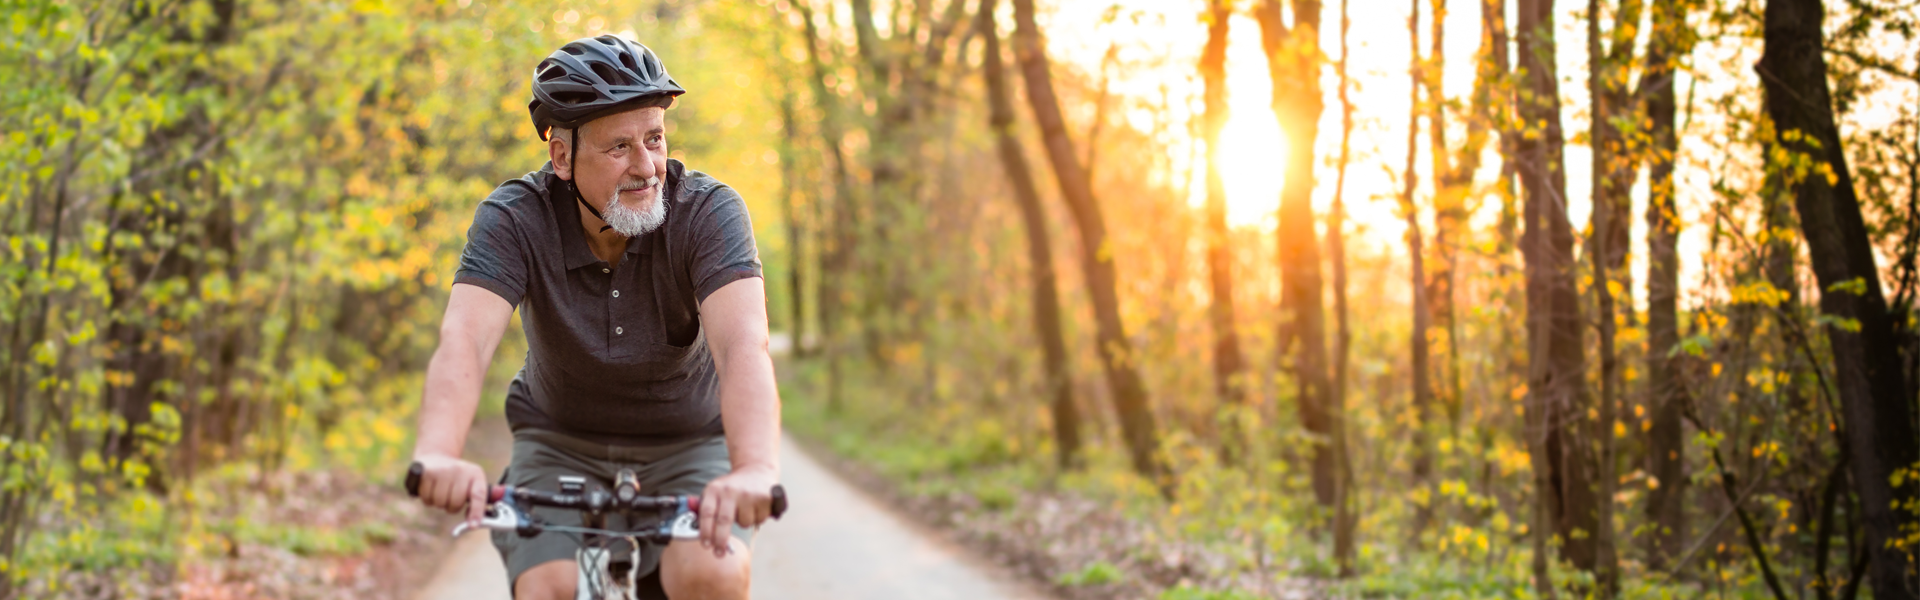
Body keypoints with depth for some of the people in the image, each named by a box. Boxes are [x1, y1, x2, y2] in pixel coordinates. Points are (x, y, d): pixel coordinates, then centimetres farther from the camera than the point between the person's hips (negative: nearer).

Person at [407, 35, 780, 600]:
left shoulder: (708, 211, -20)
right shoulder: (514, 219, -17)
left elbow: (743, 345, -36)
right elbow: (464, 339, -33)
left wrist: (755, 469, -56)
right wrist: (437, 455, -55)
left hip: (689, 449, -1)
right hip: (562, 447, 1)